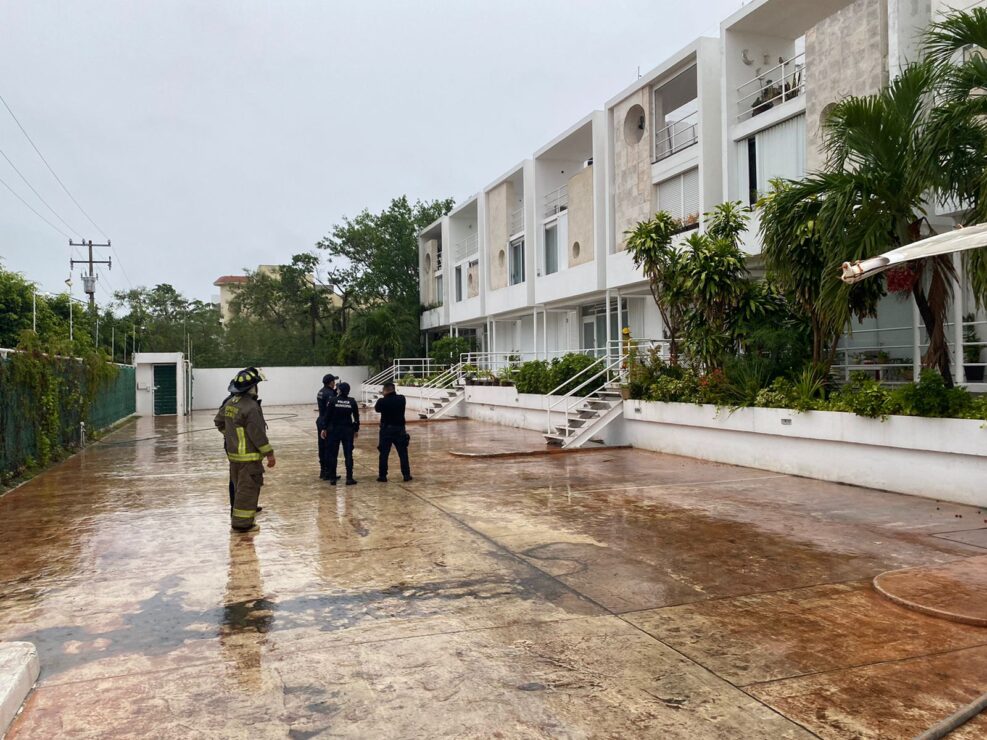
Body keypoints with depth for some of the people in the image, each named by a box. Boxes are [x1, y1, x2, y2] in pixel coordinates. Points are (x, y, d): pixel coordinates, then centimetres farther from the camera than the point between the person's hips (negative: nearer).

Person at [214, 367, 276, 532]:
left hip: (233, 453, 9)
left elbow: (218, 421, 21)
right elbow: (258, 434, -22)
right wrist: (269, 453, -15)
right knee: (248, 488, -1)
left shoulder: (229, 403, 5)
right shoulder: (251, 407, -22)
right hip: (249, 456, -9)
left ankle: (237, 516, 34)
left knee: (239, 487, 22)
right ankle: (242, 523, 3)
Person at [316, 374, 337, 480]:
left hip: (320, 421, 10)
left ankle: (323, 471, 22)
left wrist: (335, 391, 5)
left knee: (322, 447, 14)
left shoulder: (321, 391, 11)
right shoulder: (329, 393, -17)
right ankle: (327, 472, 0)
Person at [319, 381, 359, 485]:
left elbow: (327, 415, -6)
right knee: (348, 454, 5)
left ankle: (332, 478, 11)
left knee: (333, 454, 9)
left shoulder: (332, 401, -7)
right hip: (348, 430, 1)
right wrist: (356, 429, 12)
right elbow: (356, 417, 1)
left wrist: (324, 428, 1)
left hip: (334, 430, -1)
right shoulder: (352, 402, -3)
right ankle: (349, 478, 2)